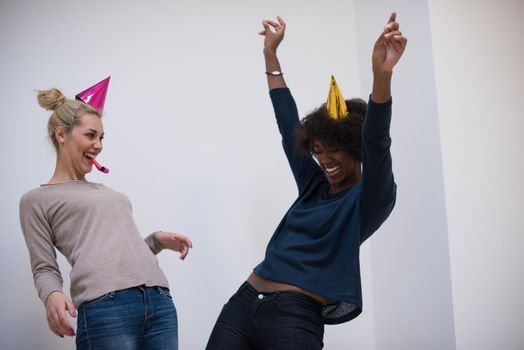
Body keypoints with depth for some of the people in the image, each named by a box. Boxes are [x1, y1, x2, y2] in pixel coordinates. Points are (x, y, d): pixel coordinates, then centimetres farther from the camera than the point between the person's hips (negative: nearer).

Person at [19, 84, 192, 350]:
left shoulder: (105, 191, 27)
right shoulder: (36, 200, 11)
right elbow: (44, 268, 4)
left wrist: (156, 240, 10)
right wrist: (52, 295, -16)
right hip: (105, 308, -5)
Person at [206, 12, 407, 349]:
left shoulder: (369, 199, -2)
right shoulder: (313, 184, 15)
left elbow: (376, 144, -19)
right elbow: (288, 124, 21)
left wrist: (382, 74, -35)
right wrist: (271, 53, 26)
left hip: (295, 317, -6)